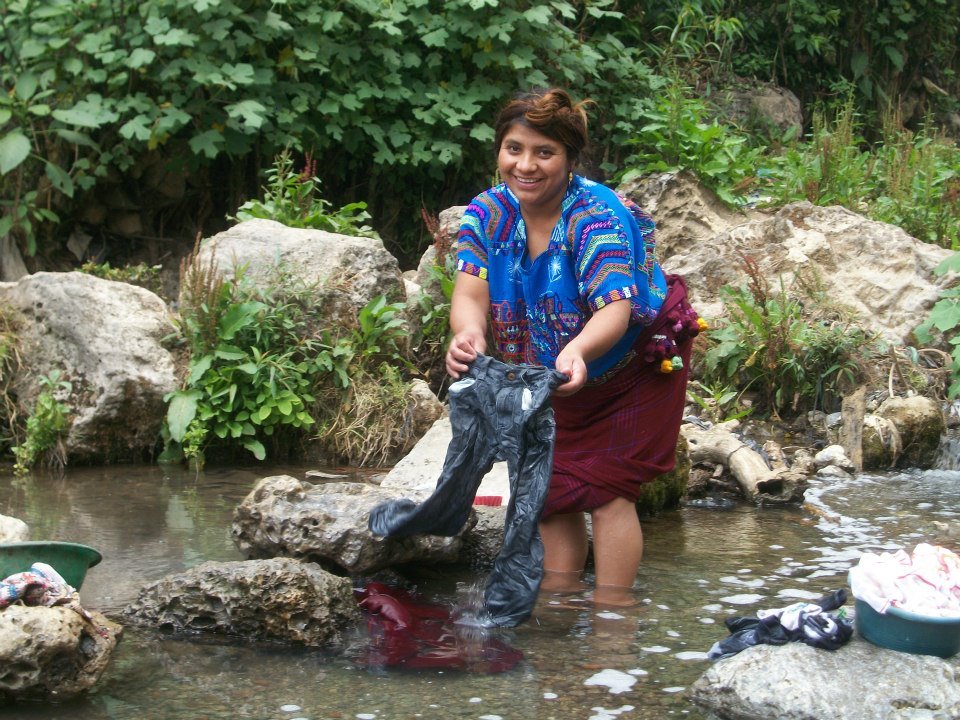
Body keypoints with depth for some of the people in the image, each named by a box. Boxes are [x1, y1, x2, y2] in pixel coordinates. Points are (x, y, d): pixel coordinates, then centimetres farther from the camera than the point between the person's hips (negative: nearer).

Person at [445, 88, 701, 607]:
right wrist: (468, 335, -53)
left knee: (604, 490, -11)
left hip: (634, 366, -5)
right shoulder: (487, 214, -15)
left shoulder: (597, 216, -31)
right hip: (552, 373, 6)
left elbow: (615, 309, -44)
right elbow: (470, 294, -27)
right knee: (551, 487, 7)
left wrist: (578, 351, -67)